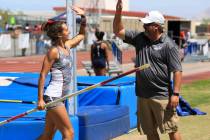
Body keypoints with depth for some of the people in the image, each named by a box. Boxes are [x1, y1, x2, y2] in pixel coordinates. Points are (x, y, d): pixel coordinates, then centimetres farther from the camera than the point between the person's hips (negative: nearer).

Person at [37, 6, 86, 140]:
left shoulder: (67, 46, 10)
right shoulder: (54, 51, -13)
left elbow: (81, 35, 28)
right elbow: (43, 75, -14)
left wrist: (83, 17, 14)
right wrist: (40, 99, -18)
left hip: (60, 97, 9)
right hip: (53, 97, -9)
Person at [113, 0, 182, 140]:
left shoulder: (169, 45, -11)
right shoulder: (139, 38, 7)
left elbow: (177, 70, -13)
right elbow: (118, 31, 13)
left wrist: (176, 94, -18)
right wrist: (118, 13, -1)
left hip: (162, 97, -6)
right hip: (143, 96, 6)